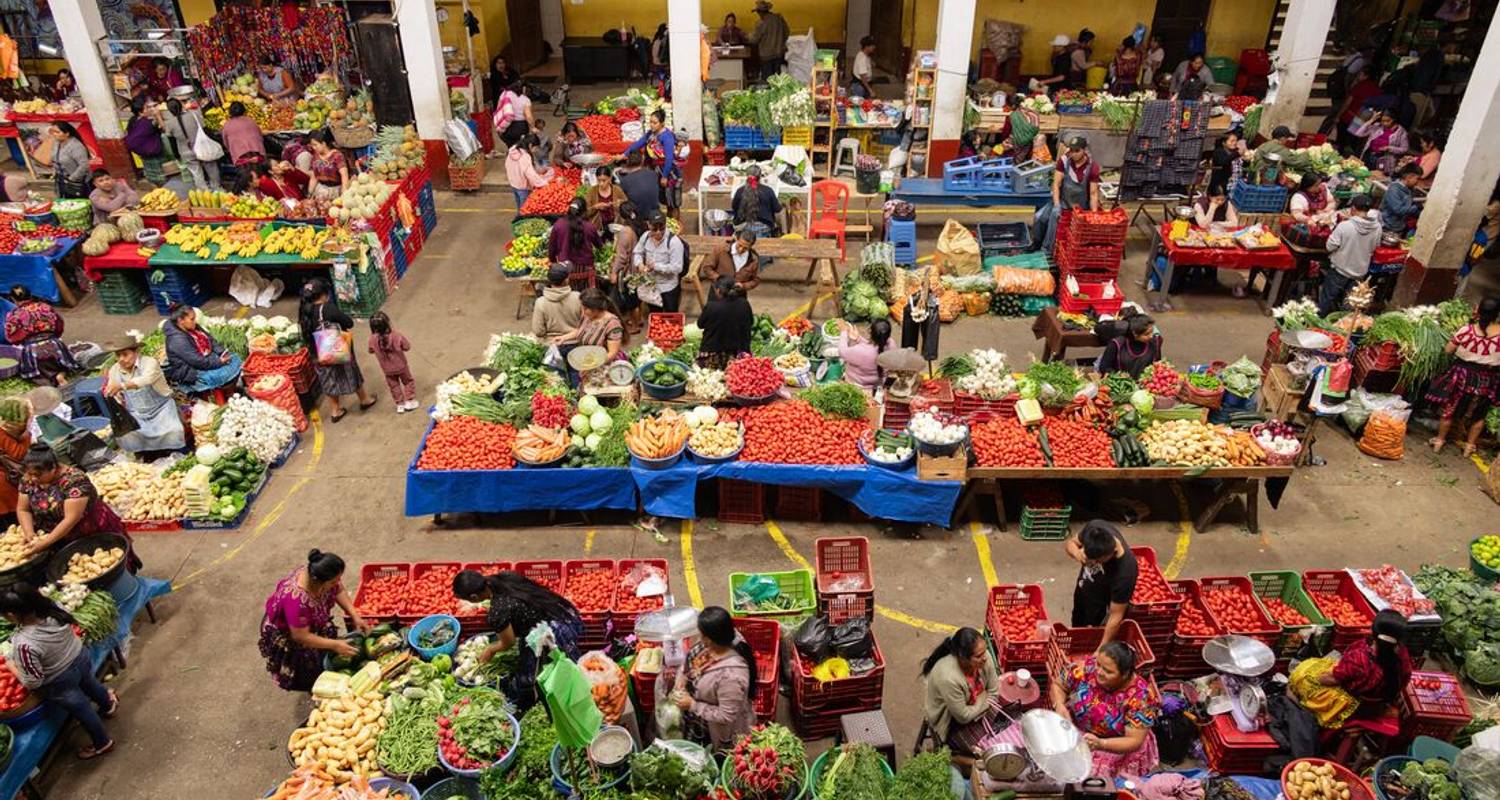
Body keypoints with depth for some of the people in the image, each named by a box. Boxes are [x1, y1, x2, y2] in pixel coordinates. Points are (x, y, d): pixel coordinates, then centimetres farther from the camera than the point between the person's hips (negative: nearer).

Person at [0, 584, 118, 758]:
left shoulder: (24, 645, -39)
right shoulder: (55, 607, -23)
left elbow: (32, 682, -25)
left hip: (61, 684, -5)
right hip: (81, 658, 5)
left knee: (81, 711, 21)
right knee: (90, 685, 37)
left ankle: (102, 743, 45)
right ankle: (108, 704, 67)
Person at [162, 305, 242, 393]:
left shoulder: (193, 328, -1)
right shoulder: (177, 340, -28)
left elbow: (211, 340, 7)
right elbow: (198, 361, -28)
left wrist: (222, 352, -8)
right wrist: (219, 362, -21)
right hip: (192, 373, -10)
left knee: (235, 359, 3)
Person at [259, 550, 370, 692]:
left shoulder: (317, 572, -26)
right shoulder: (296, 600, -44)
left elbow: (339, 591, -8)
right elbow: (302, 637, -33)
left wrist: (355, 616, -15)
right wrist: (335, 645, -30)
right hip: (285, 633, -6)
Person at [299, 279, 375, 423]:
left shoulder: (304, 312, -4)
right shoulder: (328, 308, -23)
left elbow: (305, 335, 4)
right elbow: (349, 323, -19)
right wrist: (339, 326, 1)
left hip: (321, 354, 5)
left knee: (330, 380, 19)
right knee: (350, 373, 17)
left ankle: (336, 411, 29)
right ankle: (365, 400, 37)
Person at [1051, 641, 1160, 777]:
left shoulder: (1139, 696, -23)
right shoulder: (1088, 667, -17)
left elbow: (1134, 741, -20)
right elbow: (1058, 685, -1)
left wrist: (1100, 744, -36)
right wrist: (1060, 705, -22)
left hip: (1115, 750, -2)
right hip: (1073, 734, 3)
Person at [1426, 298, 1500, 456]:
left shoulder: (1466, 330, -17)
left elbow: (1449, 350, -6)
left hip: (1462, 375, -1)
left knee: (1450, 410, 15)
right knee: (1479, 415, 19)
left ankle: (1439, 440, 27)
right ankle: (1469, 446, 28)